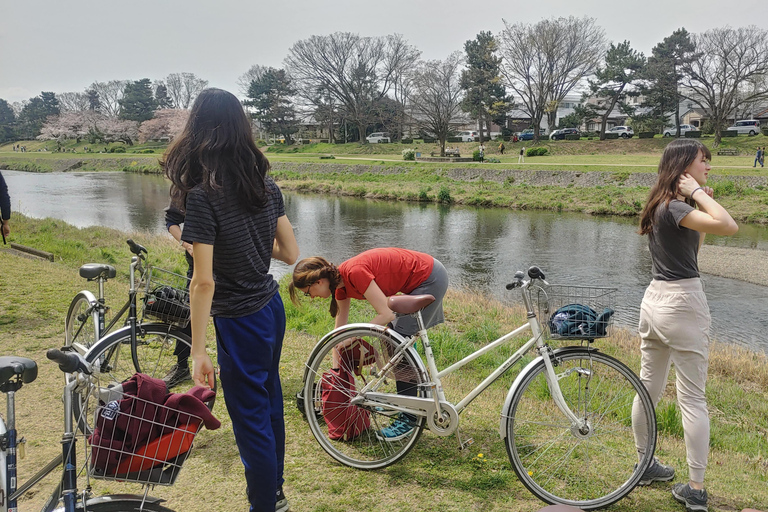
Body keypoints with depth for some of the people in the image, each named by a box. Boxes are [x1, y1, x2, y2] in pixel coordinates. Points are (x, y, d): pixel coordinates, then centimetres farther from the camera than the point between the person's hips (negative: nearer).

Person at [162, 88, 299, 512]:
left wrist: (198, 352, -16)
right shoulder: (265, 183, -1)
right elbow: (290, 253, 4)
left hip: (239, 321, -8)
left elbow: (203, 281, -21)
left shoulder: (202, 195, -21)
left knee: (251, 420, 8)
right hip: (271, 307, 8)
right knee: (269, 403, 24)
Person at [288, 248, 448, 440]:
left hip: (431, 278, -9)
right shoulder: (340, 283, 2)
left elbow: (386, 314, -25)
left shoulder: (354, 272, -26)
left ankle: (409, 416, 0)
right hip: (419, 279, 9)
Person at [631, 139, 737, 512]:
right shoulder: (674, 207, -17)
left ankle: (646, 466, 31)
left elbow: (692, 248, 19)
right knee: (693, 398, 0)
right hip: (683, 302, -9)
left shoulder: (663, 205, 11)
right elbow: (728, 226, -31)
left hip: (654, 299, 9)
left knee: (648, 388, 16)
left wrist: (701, 201, 11)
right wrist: (698, 195, -17)